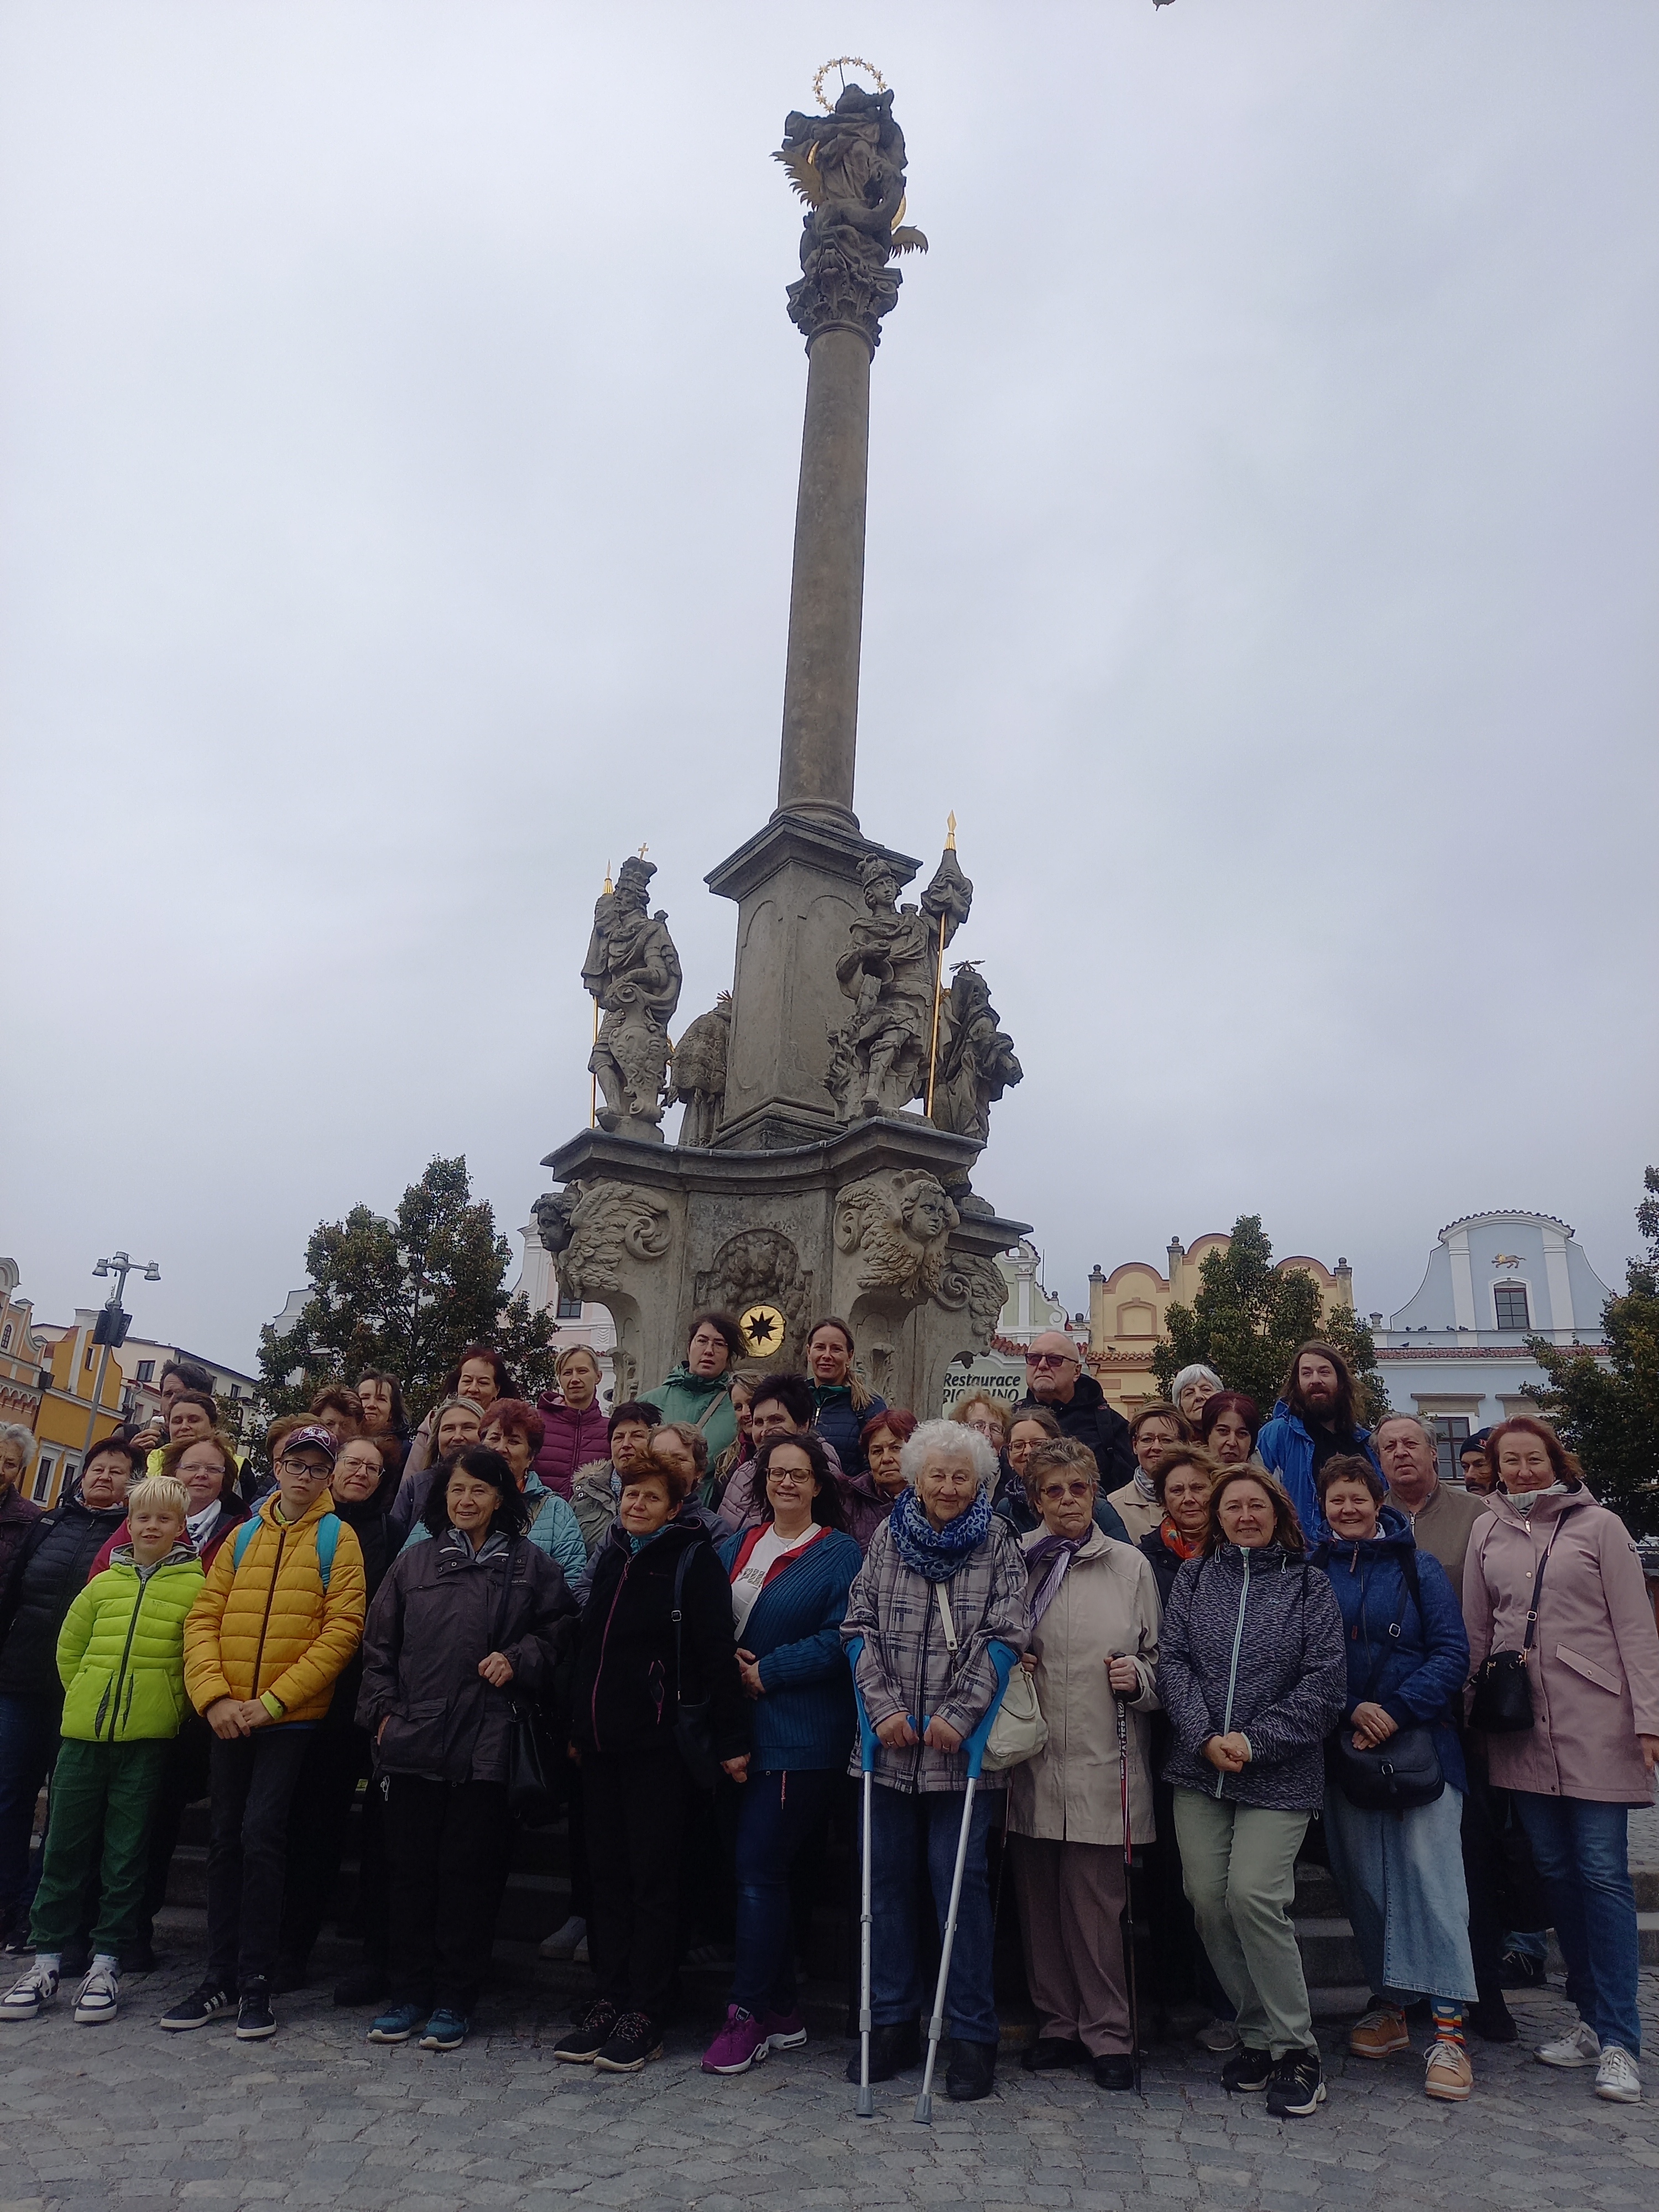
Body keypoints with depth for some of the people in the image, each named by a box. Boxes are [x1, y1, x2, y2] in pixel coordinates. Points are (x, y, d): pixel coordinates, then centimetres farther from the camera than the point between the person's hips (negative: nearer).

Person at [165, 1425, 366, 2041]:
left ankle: (255, 1982, 4)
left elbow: (342, 1630, -11)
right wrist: (215, 1696, -10)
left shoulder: (338, 1539, -3)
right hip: (230, 1718, 4)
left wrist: (272, 1701, -15)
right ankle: (220, 1976, 20)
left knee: (260, 1834, -9)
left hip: (294, 1717, -4)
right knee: (224, 1837, 9)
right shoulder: (244, 1537, 10)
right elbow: (204, 1619, 5)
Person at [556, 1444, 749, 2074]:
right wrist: (573, 1727, 15)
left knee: (652, 1878, 2)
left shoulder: (693, 1562, -8)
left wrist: (731, 1738, -16)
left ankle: (644, 2014, 12)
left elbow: (716, 1654, -13)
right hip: (599, 1742, 6)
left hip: (657, 1744, -6)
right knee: (607, 1873, 12)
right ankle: (609, 1999, 22)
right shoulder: (607, 1557, 11)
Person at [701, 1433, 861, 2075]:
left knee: (758, 1869, -6)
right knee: (761, 1871, 11)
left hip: (798, 1738, -6)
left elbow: (839, 1639, -13)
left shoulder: (841, 1555, -4)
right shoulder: (737, 1547, 13)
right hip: (738, 1732, 6)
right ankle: (782, 2014, 23)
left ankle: (748, 2013, 7)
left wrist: (766, 1673, -14)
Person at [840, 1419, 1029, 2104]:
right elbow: (860, 1625, 3)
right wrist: (884, 1706, -8)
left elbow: (1004, 1636, -6)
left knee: (960, 1879, 1)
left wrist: (959, 1715, -14)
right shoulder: (888, 1537, 5)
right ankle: (893, 2022, 25)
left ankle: (972, 2034, 15)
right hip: (890, 1740, 3)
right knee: (887, 1876, 10)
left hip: (963, 1745, -3)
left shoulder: (999, 1543, -1)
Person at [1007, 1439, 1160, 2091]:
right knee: (1039, 1901, 11)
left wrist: (1138, 1678, -10)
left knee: (1096, 1904, 1)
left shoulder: (1130, 1567, 5)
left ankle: (1108, 2034, 17)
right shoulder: (1014, 1563, 5)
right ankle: (1057, 2022, 26)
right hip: (1031, 1760, 2)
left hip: (1101, 1763, -1)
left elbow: (1156, 1659, 9)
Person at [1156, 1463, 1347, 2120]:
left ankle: (1295, 2051, 3)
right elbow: (1173, 1660, 3)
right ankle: (1257, 2036, 20)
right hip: (1198, 1769, 3)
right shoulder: (1193, 1579, 10)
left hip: (1280, 1775, -3)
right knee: (1208, 1901, 2)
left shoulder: (1309, 1585, 3)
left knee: (1253, 1895, -14)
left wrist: (1255, 1740, -10)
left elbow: (1326, 1680, -4)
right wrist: (1204, 1737, -11)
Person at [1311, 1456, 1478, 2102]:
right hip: (1344, 1749, 3)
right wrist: (1350, 1710, -12)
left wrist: (1397, 1712, -14)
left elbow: (1452, 1653, -5)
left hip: (1420, 1740, -2)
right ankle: (1389, 2007, 23)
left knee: (1430, 1874, -8)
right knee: (1362, 1879, 8)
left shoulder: (1417, 1567, 0)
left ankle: (1448, 2029, -3)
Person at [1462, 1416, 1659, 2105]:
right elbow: (1476, 1632, 11)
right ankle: (1592, 2019, 23)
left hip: (1595, 1723, -3)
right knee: (1557, 1871, 9)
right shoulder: (1487, 1532, 8)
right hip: (1521, 1725, 4)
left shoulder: (1598, 1526, -1)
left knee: (1603, 1872, -3)